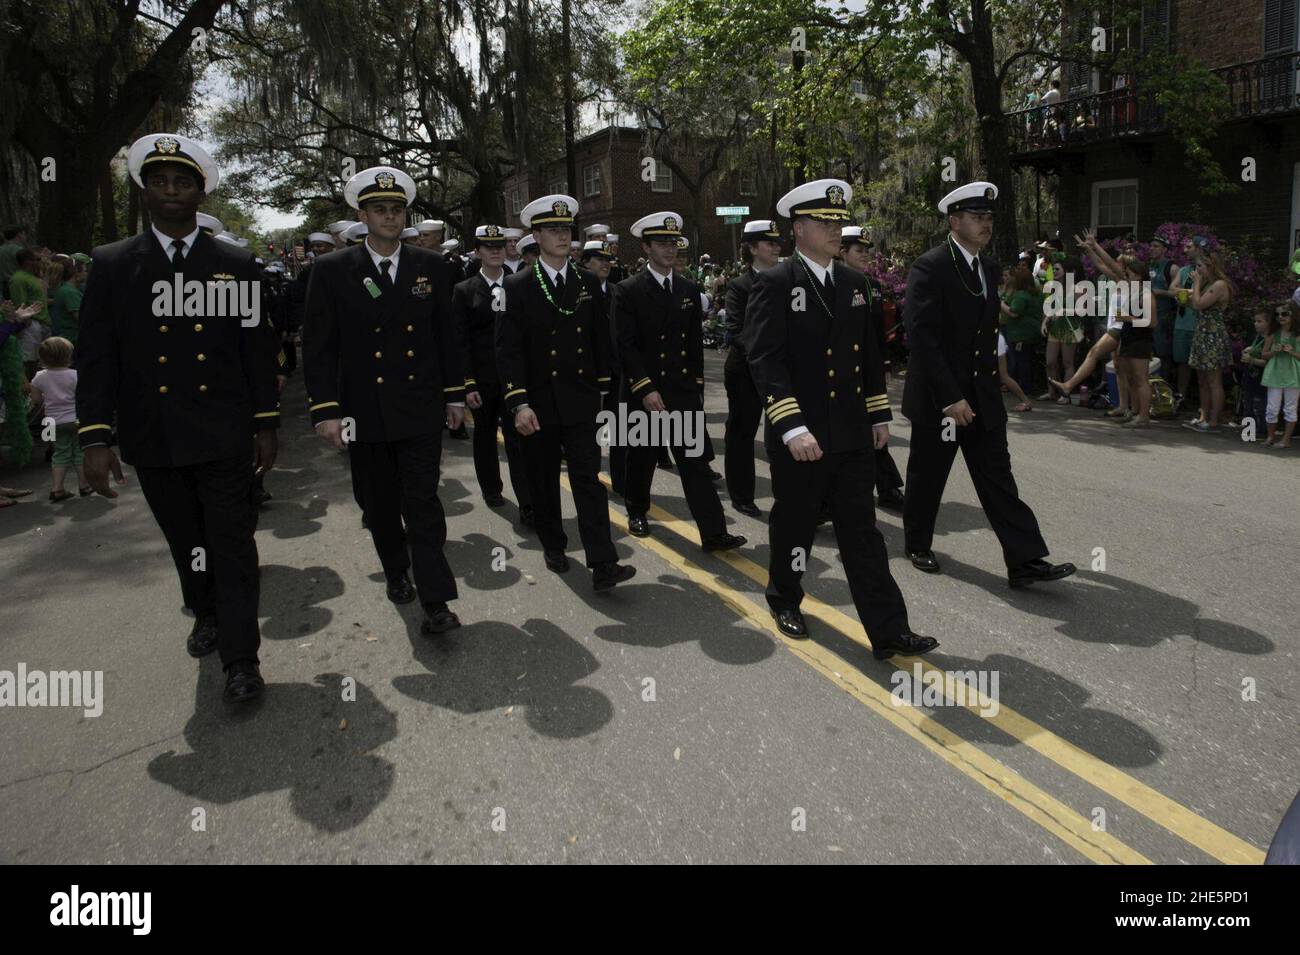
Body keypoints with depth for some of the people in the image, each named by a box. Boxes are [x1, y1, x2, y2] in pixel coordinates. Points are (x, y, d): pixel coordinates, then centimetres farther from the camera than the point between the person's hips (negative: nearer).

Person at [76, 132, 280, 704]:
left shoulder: (235, 265, 2)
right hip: (153, 441, 2)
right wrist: (95, 438, -6)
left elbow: (257, 350, 4)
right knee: (185, 542, 16)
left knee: (232, 544, -1)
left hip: (223, 436, -2)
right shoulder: (111, 265, 3)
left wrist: (266, 425, 1)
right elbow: (96, 356, 1)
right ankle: (207, 614, 40)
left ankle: (240, 657, 5)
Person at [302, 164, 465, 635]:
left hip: (421, 409, 0)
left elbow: (446, 335, 8)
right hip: (365, 413, 1)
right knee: (380, 503, 14)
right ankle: (396, 573, 35)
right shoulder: (332, 270, -2)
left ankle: (435, 600, -2)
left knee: (423, 503, -4)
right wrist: (325, 410, -9)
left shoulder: (430, 266, 3)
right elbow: (318, 347, -4)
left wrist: (455, 395, 7)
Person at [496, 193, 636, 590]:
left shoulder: (588, 283, 6)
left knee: (588, 479, -5)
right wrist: (519, 403, -16)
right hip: (538, 403, -1)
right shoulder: (518, 286, -3)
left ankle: (603, 565, -8)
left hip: (580, 401, 1)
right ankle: (553, 546, 31)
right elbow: (508, 349, -8)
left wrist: (602, 391, 10)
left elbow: (601, 341, 11)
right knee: (543, 480, 11)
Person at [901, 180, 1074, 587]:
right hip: (938, 396, -6)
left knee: (997, 477, 3)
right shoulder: (929, 267, -14)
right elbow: (921, 336, -20)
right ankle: (917, 544, 28)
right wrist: (950, 397, -22)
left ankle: (1025, 561, 3)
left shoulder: (990, 269, 10)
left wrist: (990, 382, 12)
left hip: (981, 396, 6)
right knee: (927, 476, 8)